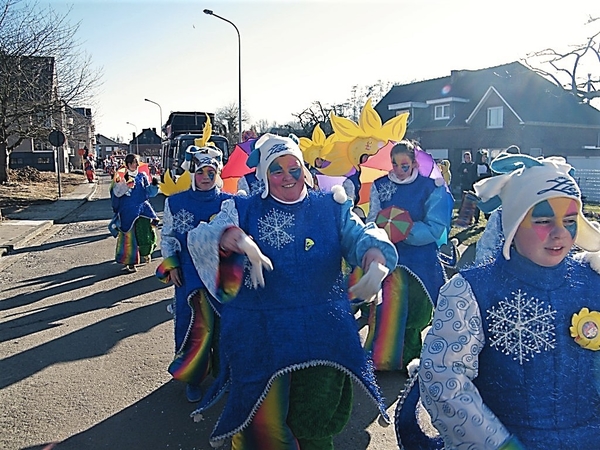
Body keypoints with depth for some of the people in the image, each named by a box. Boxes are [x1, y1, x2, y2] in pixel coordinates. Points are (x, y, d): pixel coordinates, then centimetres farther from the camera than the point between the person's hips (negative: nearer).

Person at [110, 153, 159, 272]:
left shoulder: (142, 176, 8)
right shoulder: (121, 176, -3)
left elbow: (149, 192, 10)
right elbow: (117, 193, -12)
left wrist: (154, 185, -9)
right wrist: (125, 182, -25)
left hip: (143, 208, 3)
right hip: (128, 211, -3)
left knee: (147, 232, -4)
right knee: (129, 236, 0)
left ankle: (145, 252, 24)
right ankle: (130, 262, 12)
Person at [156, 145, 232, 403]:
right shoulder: (175, 202, 0)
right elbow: (166, 236, 8)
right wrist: (171, 265, 0)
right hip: (188, 275, 0)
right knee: (191, 326, 4)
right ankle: (192, 377, 22)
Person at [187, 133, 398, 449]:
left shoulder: (330, 207, 5)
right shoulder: (244, 211, 2)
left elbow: (359, 234, -5)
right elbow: (199, 238, -11)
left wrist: (373, 250, -30)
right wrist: (224, 238, -36)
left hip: (324, 331, 2)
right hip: (259, 334, -1)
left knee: (316, 421, 15)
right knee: (263, 423, 5)